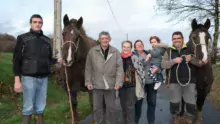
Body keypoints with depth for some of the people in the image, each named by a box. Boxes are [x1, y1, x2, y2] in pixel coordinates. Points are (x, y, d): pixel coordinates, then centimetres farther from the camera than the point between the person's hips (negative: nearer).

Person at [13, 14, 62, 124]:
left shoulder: (47, 40, 9)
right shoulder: (23, 38, -2)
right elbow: (16, 60, -4)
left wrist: (57, 60, -5)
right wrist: (17, 80, -10)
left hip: (43, 78, 4)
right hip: (29, 77, -4)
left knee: (40, 107, 12)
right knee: (28, 107, 3)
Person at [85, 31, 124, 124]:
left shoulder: (116, 52, -1)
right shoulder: (92, 51, 0)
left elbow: (120, 68, -5)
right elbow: (88, 68, 2)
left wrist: (118, 82, -14)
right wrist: (88, 82, -2)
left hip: (110, 85, 0)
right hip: (96, 84, 1)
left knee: (112, 108, 13)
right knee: (97, 108, 14)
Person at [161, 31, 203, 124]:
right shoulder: (169, 51, 2)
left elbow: (200, 63, -2)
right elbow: (163, 65, -5)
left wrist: (191, 59, -21)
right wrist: (174, 61, -21)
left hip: (190, 81, 0)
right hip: (174, 82, 0)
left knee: (191, 104, 8)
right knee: (174, 103, 12)